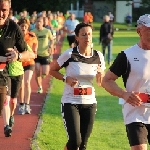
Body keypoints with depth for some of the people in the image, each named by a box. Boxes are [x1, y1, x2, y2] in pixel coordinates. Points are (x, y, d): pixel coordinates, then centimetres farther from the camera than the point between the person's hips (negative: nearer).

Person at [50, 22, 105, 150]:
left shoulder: (98, 56, 0)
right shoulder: (69, 54, -10)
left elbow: (100, 83, 9)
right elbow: (52, 70, 1)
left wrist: (100, 74, -13)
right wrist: (66, 78, -15)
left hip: (89, 103, 4)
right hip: (70, 102, -4)